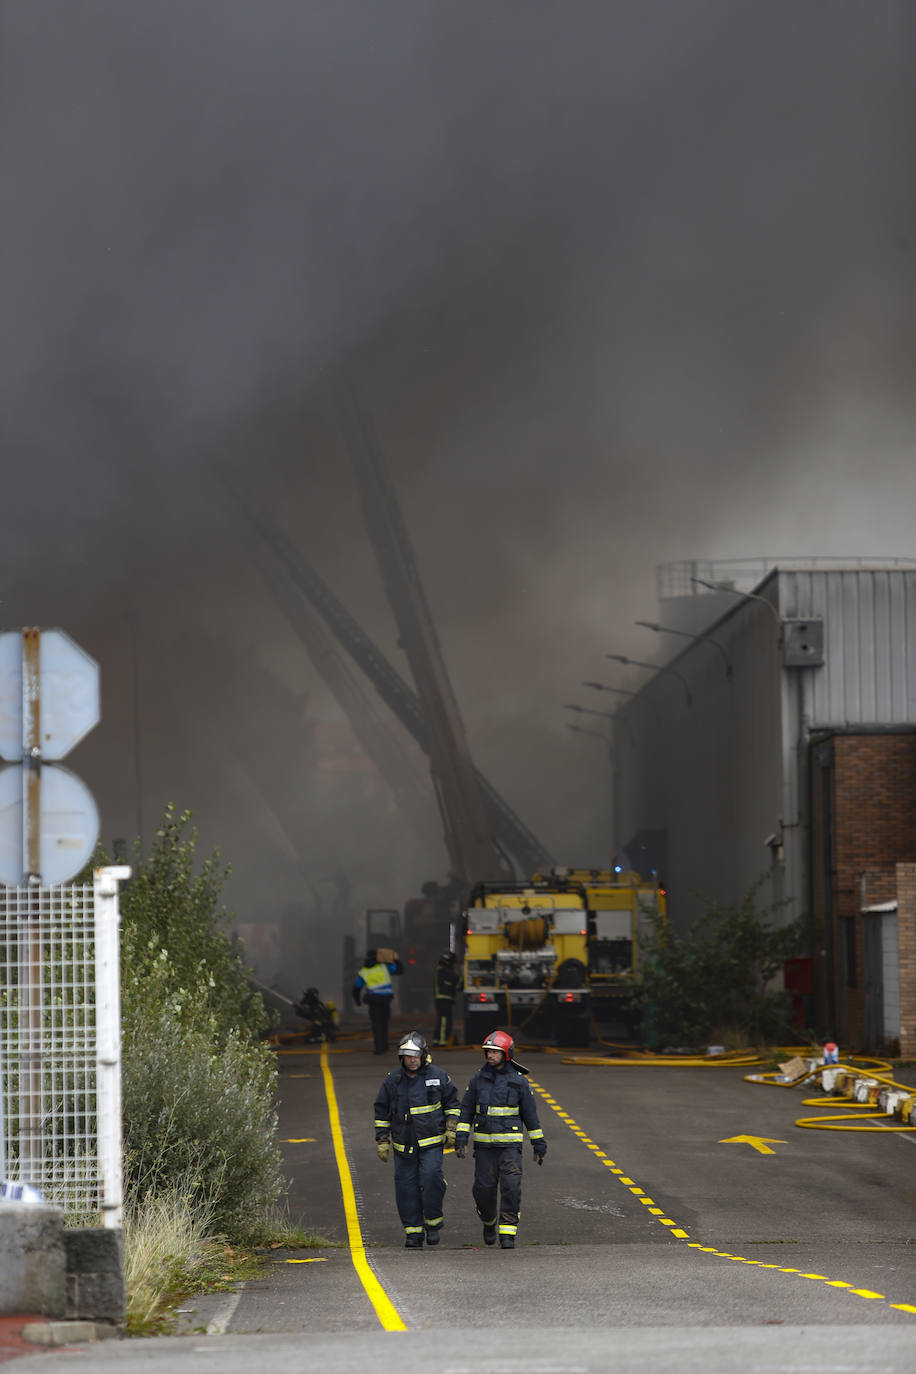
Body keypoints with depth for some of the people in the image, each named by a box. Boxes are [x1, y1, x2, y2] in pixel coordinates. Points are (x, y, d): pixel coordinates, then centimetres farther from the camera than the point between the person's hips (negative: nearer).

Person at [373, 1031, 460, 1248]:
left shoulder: (437, 1076, -1)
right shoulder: (392, 1081, 2)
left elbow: (451, 1102, 11)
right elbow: (382, 1112, 9)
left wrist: (451, 1129, 1)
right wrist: (382, 1141, 6)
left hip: (431, 1142, -2)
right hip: (403, 1144, 2)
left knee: (431, 1177, -20)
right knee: (406, 1186, 0)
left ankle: (433, 1222, -3)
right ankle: (413, 1231, 8)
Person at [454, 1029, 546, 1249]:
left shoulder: (518, 1081, -2)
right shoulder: (478, 1079, 3)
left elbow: (530, 1114, 4)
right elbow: (466, 1110, 6)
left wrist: (539, 1145, 5)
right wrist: (460, 1138, -3)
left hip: (510, 1144, -2)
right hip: (484, 1144, 2)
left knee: (511, 1187, -13)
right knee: (484, 1188, 1)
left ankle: (508, 1232, -10)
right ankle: (489, 1221, 30)